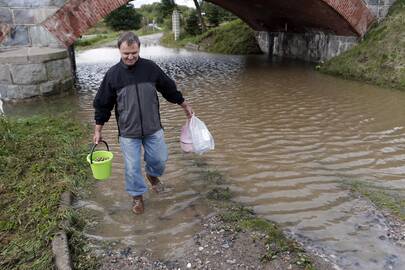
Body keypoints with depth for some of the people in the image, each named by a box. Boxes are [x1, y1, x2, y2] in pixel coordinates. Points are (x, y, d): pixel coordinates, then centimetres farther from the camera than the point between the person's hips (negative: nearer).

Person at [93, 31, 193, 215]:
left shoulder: (150, 68, -4)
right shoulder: (113, 74, -8)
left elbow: (169, 89, 9)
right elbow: (102, 104, 1)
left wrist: (185, 105, 17)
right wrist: (98, 130, 3)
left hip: (153, 128, 2)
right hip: (128, 132, -1)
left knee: (159, 159, 10)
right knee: (132, 166, 5)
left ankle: (152, 175, 45)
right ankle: (137, 196, 29)